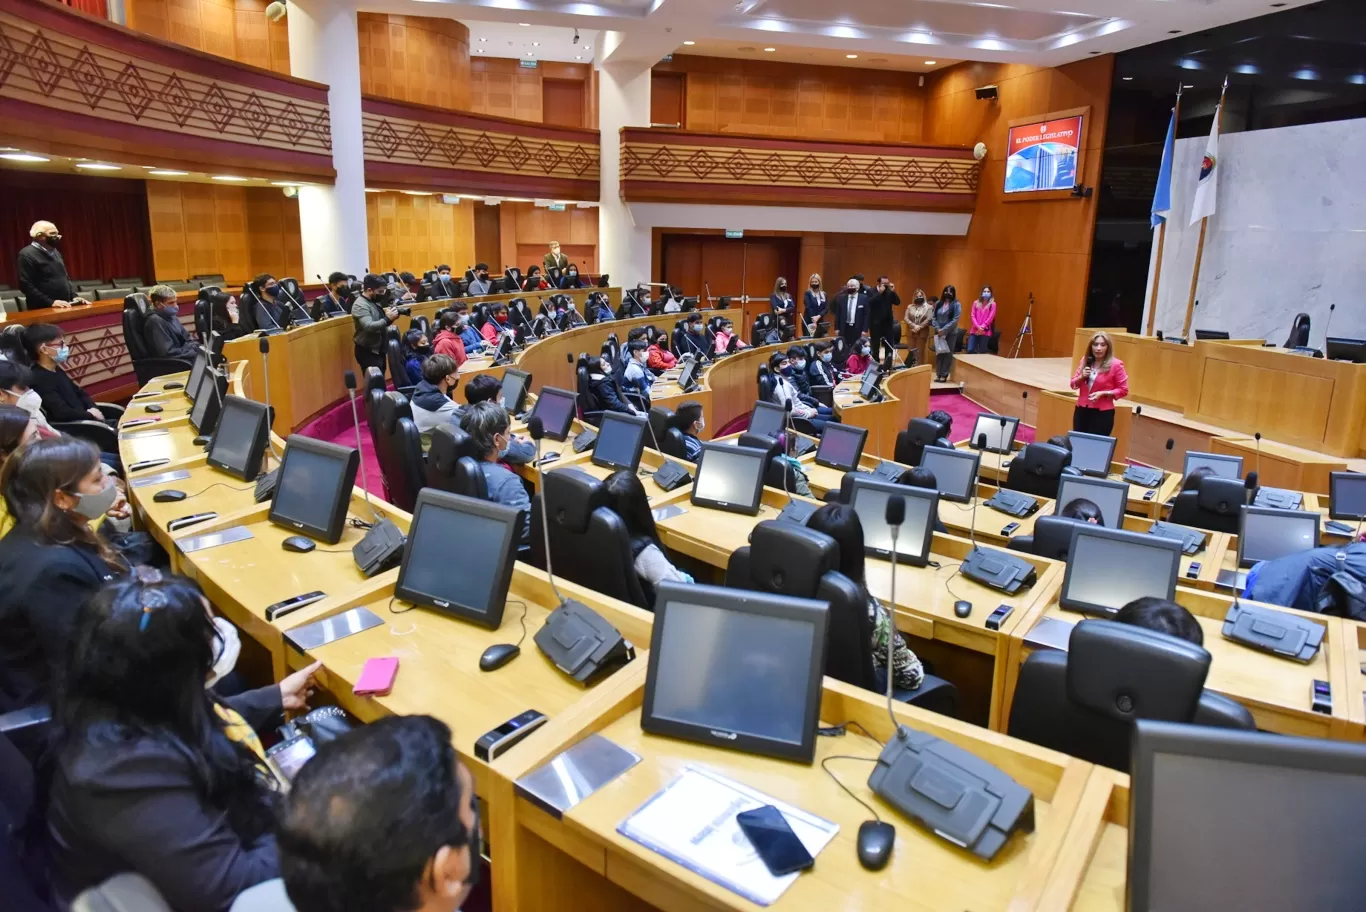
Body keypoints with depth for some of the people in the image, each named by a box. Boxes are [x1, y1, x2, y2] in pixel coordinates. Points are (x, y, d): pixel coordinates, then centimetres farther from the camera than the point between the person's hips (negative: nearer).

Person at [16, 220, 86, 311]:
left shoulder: (55, 252, 16)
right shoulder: (27, 255, -9)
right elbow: (26, 285, -16)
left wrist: (74, 296, 7)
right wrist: (50, 302, -22)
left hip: (65, 307, 8)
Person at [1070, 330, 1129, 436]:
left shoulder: (1115, 364, -8)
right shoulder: (1085, 361, 6)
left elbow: (1123, 390, -5)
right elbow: (1073, 384, 12)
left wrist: (1103, 393, -17)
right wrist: (1082, 377, -8)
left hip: (1103, 413, -5)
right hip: (1081, 410, 5)